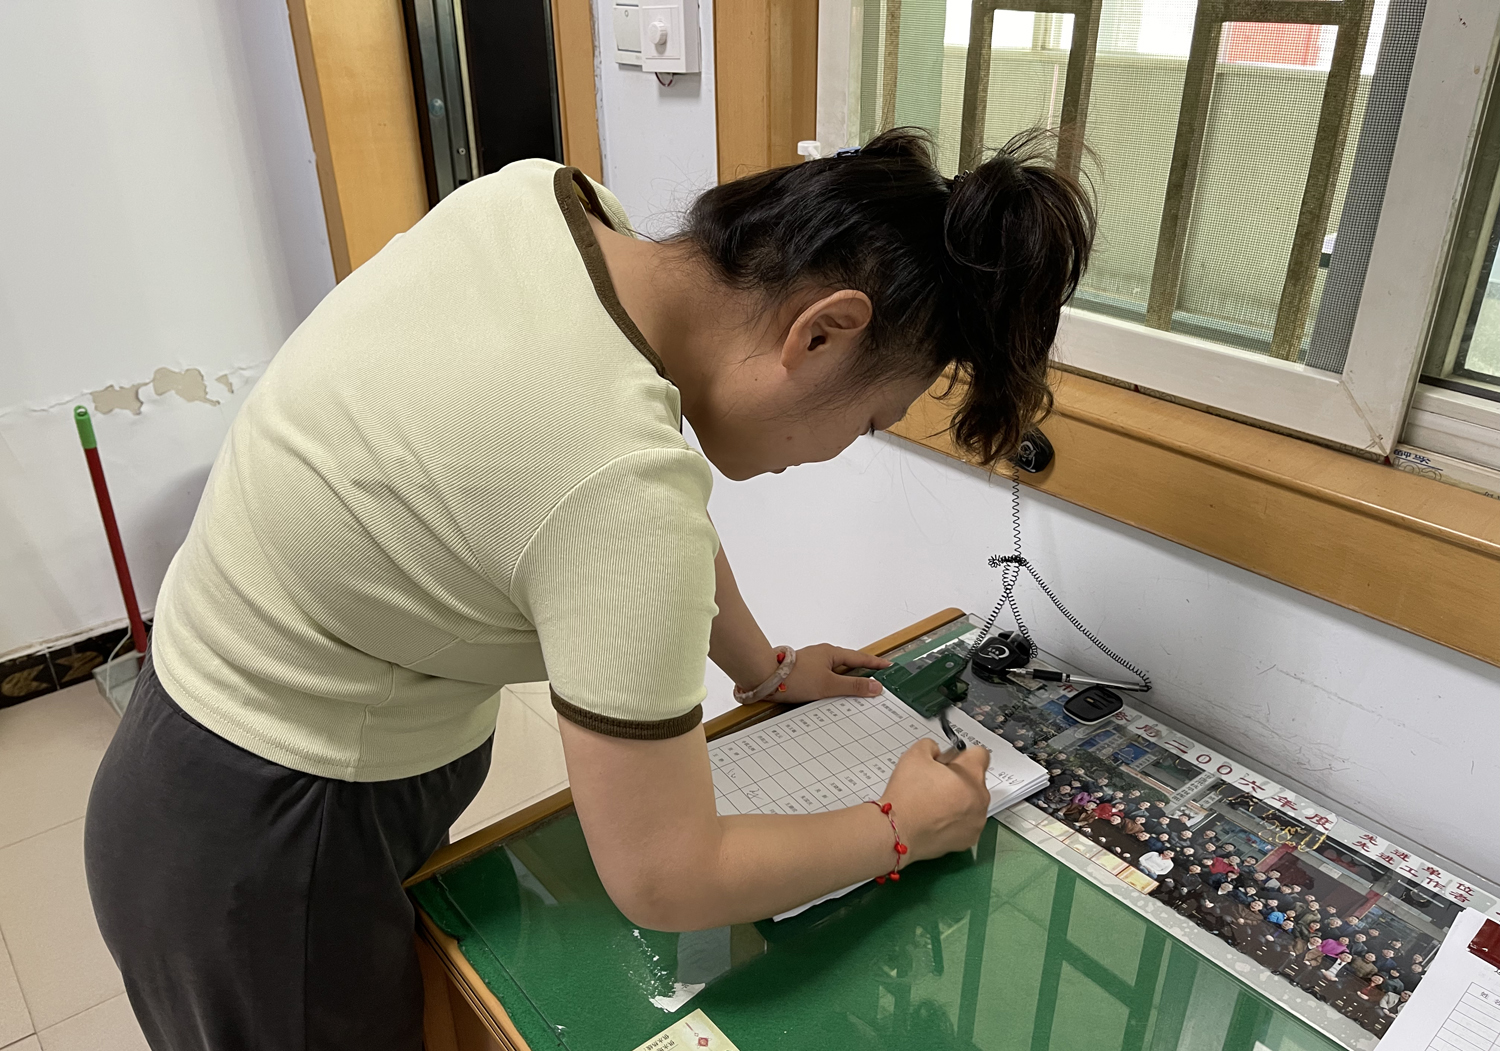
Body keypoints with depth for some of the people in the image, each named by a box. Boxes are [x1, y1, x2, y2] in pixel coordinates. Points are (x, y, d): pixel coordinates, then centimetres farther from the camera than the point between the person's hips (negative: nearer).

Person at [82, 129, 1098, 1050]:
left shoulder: (537, 194, -13)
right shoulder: (621, 484, -37)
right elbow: (667, 883, -25)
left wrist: (766, 668, 10)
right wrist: (901, 828, -9)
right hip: (266, 850, -7)